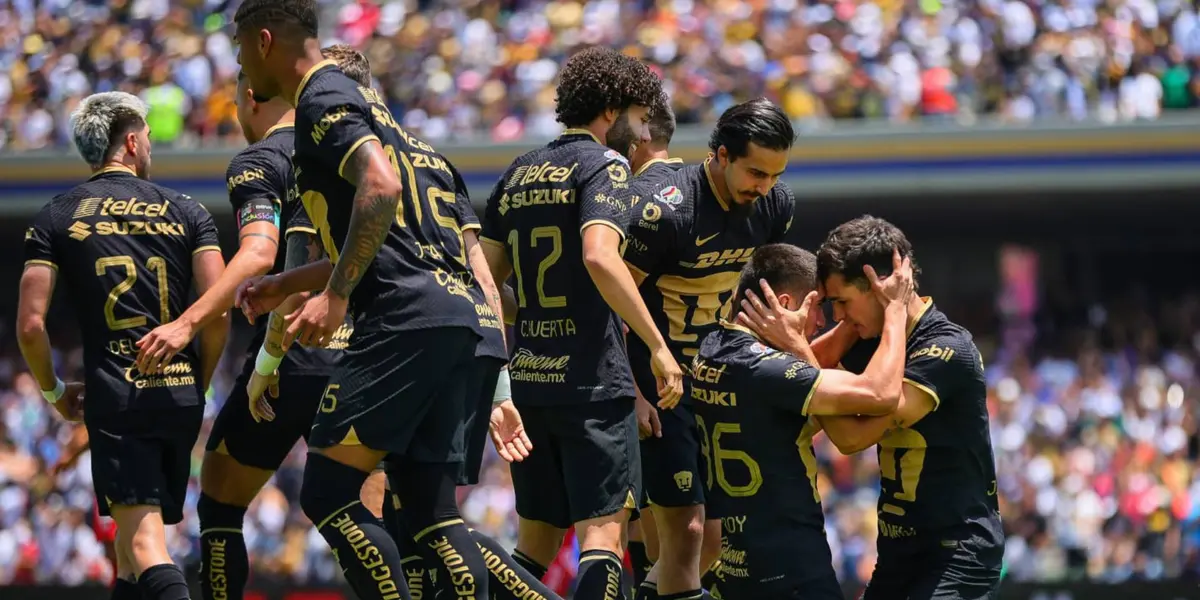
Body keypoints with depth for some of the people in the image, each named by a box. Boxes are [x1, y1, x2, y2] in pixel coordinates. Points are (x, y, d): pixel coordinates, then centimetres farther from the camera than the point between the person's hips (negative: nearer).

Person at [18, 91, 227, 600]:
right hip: (180, 396, 3)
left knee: (141, 543, -14)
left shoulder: (55, 218, 6)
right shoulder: (187, 212, 9)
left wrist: (53, 392, 16)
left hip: (114, 396, -3)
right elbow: (218, 316, 0)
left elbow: (30, 325, -1)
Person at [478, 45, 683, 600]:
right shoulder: (605, 164, -6)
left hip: (527, 381, 7)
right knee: (603, 533, -8)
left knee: (535, 542, 14)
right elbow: (600, 257, -22)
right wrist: (658, 346, -19)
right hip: (593, 382, -7)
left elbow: (484, 277, 15)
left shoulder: (518, 173, 16)